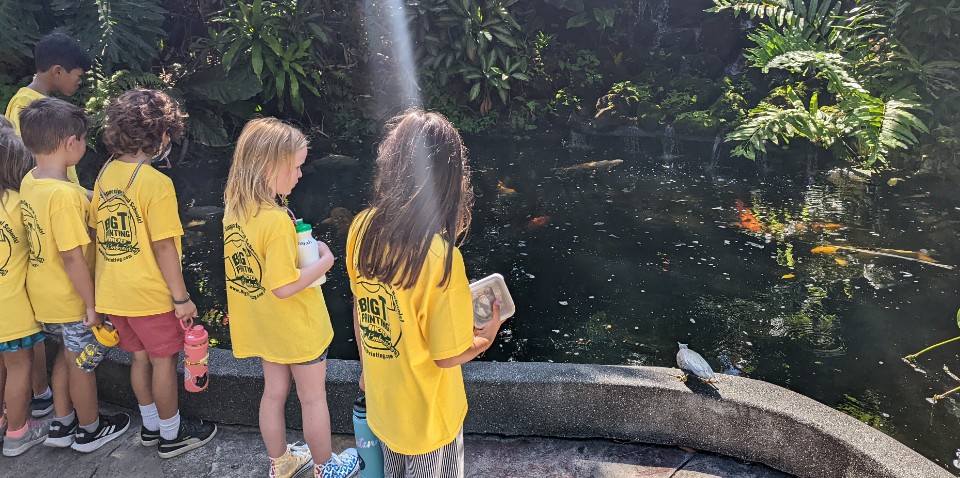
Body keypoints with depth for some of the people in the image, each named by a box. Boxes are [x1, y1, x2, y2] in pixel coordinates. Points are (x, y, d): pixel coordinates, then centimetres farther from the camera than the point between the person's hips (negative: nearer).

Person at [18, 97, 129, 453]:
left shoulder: (29, 181, -2)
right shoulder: (64, 194, -28)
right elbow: (72, 257, -26)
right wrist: (92, 304, -18)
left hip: (42, 291, 8)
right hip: (71, 298, -8)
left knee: (67, 354, 26)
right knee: (83, 364, 12)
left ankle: (61, 424, 40)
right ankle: (89, 430, 32)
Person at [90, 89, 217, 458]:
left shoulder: (105, 174, 3)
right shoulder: (155, 183, -20)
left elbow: (99, 231, 10)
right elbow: (163, 247, -20)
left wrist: (112, 283, 20)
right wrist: (182, 297, -13)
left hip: (113, 292, 7)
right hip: (150, 294, -7)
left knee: (141, 357, 21)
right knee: (164, 360, 9)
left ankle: (151, 426, 37)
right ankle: (171, 435, 25)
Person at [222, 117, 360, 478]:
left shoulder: (233, 209, -5)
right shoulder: (277, 220, -30)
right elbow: (284, 287, -29)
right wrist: (324, 262, -18)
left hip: (262, 324, 7)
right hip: (297, 327, -7)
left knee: (274, 391, 23)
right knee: (313, 398, 13)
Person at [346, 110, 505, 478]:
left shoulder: (362, 227, -14)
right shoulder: (441, 257, -33)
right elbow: (448, 355, -24)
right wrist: (486, 338, -3)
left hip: (382, 402, 5)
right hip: (426, 415, -5)